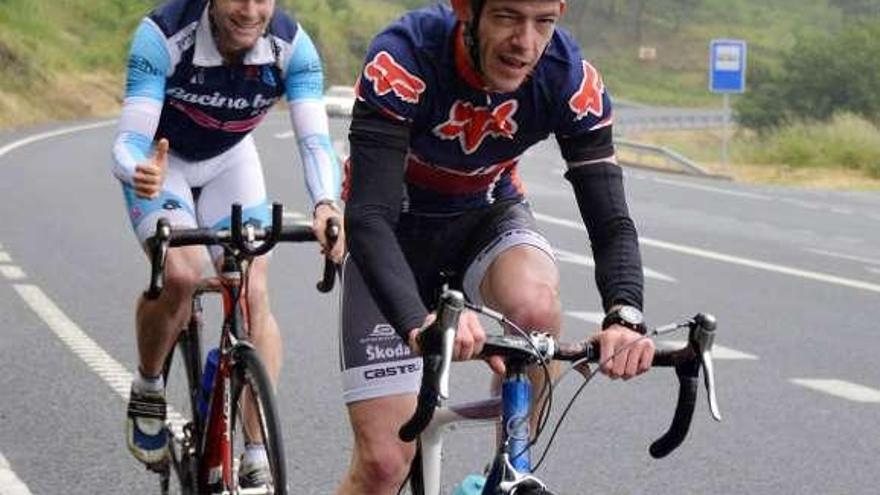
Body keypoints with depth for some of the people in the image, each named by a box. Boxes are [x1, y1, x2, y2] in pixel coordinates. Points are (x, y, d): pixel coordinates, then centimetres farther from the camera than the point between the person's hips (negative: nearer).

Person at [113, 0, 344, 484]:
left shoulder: (292, 46, -27)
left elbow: (315, 140, -33)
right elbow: (128, 143, -35)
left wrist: (326, 205, -53)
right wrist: (139, 173, -59)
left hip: (229, 162, 3)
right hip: (160, 162, -2)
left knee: (253, 293, -14)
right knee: (181, 273, -28)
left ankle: (258, 461, -9)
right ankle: (147, 389, 2)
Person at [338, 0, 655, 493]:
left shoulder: (571, 79, -24)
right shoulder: (404, 57, -33)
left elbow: (611, 220, -24)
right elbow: (368, 217, -40)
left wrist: (626, 318, -45)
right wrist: (419, 323, -58)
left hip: (488, 215, 2)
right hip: (396, 230, -2)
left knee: (537, 306, -34)